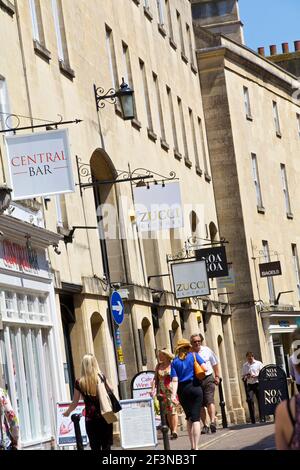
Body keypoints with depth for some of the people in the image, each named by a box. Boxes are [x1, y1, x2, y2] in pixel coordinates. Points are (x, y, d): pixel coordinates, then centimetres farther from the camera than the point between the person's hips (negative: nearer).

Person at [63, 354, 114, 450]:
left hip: (90, 420, 0)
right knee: (106, 446, 5)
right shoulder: (101, 377, -2)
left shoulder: (79, 383, -3)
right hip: (105, 417, 0)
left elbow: (75, 403, 7)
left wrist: (67, 412, 22)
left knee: (95, 447, 7)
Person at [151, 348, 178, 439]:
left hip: (171, 390, -5)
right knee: (167, 412, 6)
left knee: (173, 410, -11)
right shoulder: (158, 366, 13)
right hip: (162, 392, 5)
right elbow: (155, 379, 13)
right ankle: (172, 431, 12)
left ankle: (174, 431, -16)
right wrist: (153, 389, 1)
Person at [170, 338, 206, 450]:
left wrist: (173, 394, -12)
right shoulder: (194, 355, 2)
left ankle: (192, 446, 15)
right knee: (196, 418, -5)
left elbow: (175, 380, -5)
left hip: (182, 390, 2)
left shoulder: (175, 362, 6)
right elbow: (205, 368, -7)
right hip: (195, 387, -2)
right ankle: (195, 447, -14)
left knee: (189, 418, 15)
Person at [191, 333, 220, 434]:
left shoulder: (207, 350, 5)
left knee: (210, 400, -15)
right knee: (200, 404, 4)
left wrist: (217, 376, 14)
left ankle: (213, 421, -25)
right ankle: (205, 425, 11)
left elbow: (215, 364, 17)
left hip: (208, 378, 0)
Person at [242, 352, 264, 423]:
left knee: (260, 400, -1)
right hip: (249, 385, 2)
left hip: (257, 383, -2)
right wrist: (246, 377, -5)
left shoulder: (258, 363, 5)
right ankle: (252, 419, -10)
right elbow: (243, 377, 18)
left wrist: (255, 376, -13)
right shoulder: (245, 366, 13)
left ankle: (261, 418, 8)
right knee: (250, 400, -13)